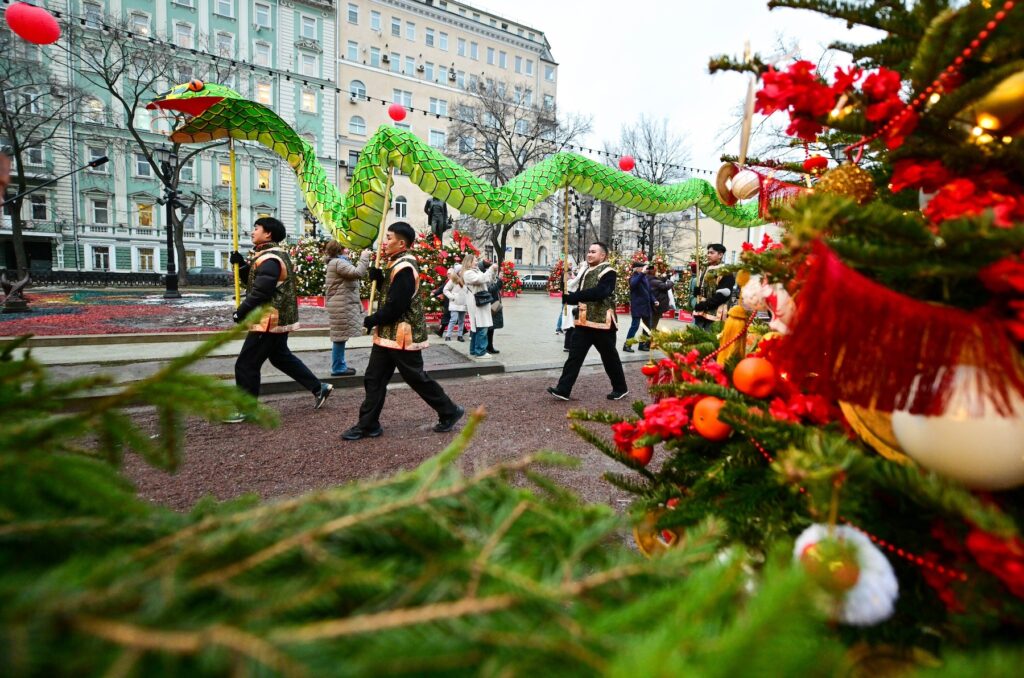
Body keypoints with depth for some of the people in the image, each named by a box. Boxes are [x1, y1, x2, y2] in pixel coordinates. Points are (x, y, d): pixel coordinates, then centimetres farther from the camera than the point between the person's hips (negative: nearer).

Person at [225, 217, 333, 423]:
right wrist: (242, 265, 3)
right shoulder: (271, 255, 14)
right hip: (279, 319, 11)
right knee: (281, 357, 22)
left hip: (269, 321, -11)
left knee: (246, 365, -2)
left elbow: (259, 293, -24)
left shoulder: (269, 260, -20)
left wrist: (240, 313, -13)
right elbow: (253, 281, 19)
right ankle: (319, 388, 25)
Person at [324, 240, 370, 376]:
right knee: (341, 336, -5)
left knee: (341, 336, 15)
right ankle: (338, 368, 2)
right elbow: (358, 273, -23)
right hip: (341, 305, -11)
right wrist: (364, 257, -15)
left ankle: (340, 365, 23)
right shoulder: (338, 262, -15)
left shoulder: (337, 262, 19)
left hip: (342, 304, 11)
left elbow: (352, 273, 18)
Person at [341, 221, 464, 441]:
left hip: (402, 335, -10)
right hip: (388, 334, 10)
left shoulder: (404, 268, -20)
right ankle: (368, 424, 20)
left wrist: (370, 321, -9)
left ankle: (450, 412, 19)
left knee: (417, 379, 3)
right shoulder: (397, 264, 13)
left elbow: (395, 307, -24)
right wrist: (377, 276, -1)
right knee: (374, 379, 11)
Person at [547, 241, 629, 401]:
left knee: (609, 357, 6)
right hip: (584, 321, 7)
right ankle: (563, 390, 1)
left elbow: (598, 292, -26)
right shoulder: (585, 270, 15)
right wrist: (569, 297, -5)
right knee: (574, 355, 1)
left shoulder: (607, 272, -10)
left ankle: (621, 389, 24)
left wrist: (572, 296, -26)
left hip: (602, 321, -7)